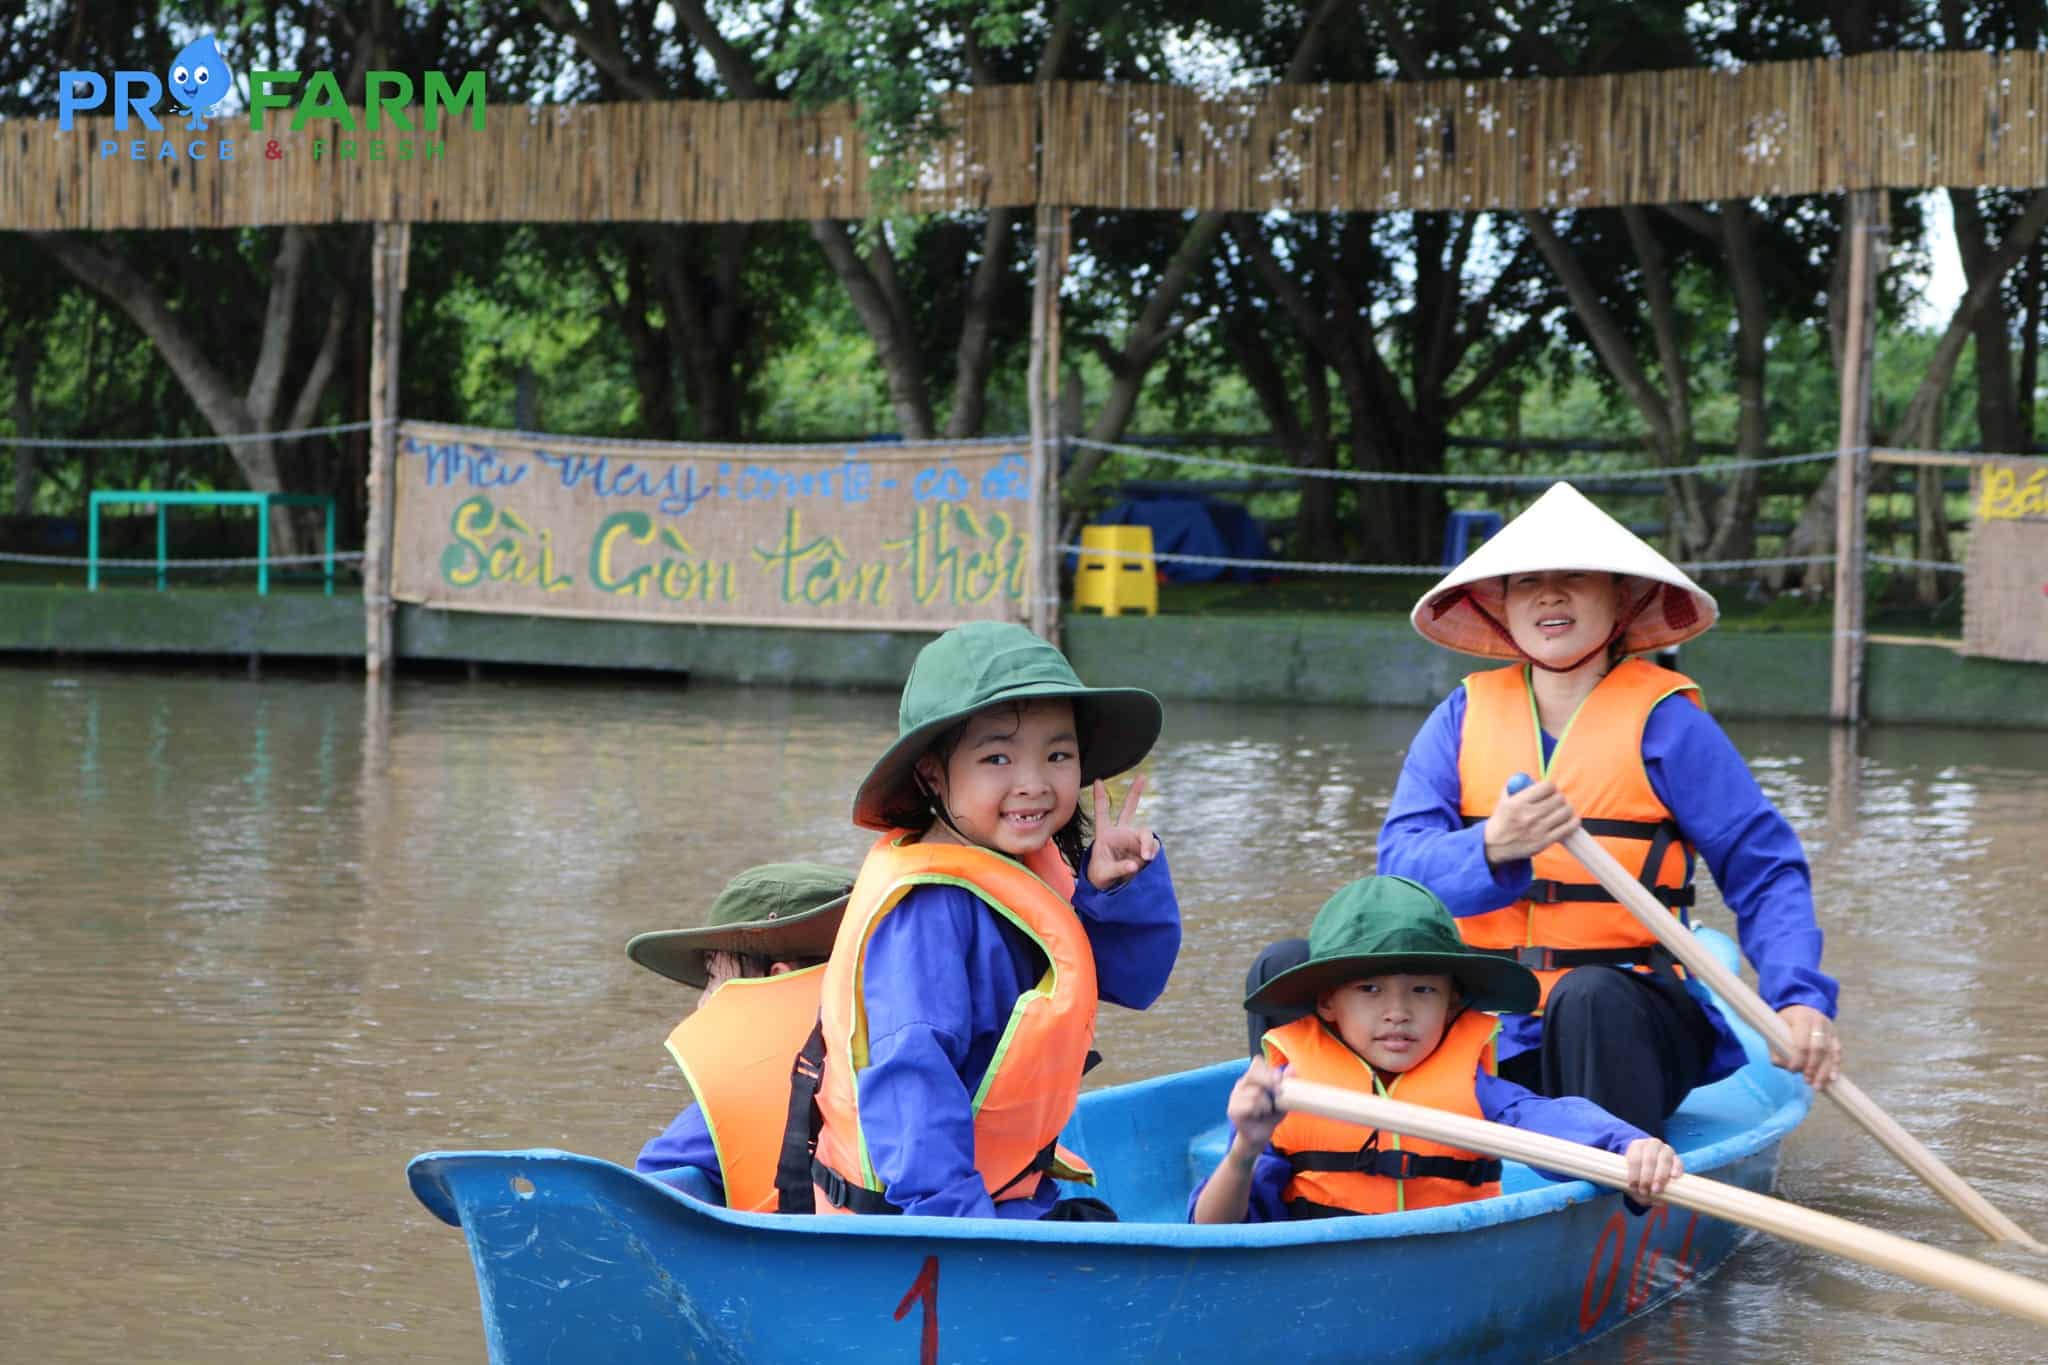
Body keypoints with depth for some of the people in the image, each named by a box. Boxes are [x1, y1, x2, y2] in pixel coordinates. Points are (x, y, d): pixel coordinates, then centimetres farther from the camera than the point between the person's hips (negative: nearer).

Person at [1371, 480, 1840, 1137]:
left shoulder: (1664, 720, -1)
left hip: (1626, 1029, -3)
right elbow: (1401, 863, -4)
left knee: (1590, 996, -39)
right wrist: (1492, 849, -26)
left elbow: (1764, 871, -2)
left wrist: (1799, 998, -19)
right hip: (1486, 1029, 3)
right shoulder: (1464, 717, 9)